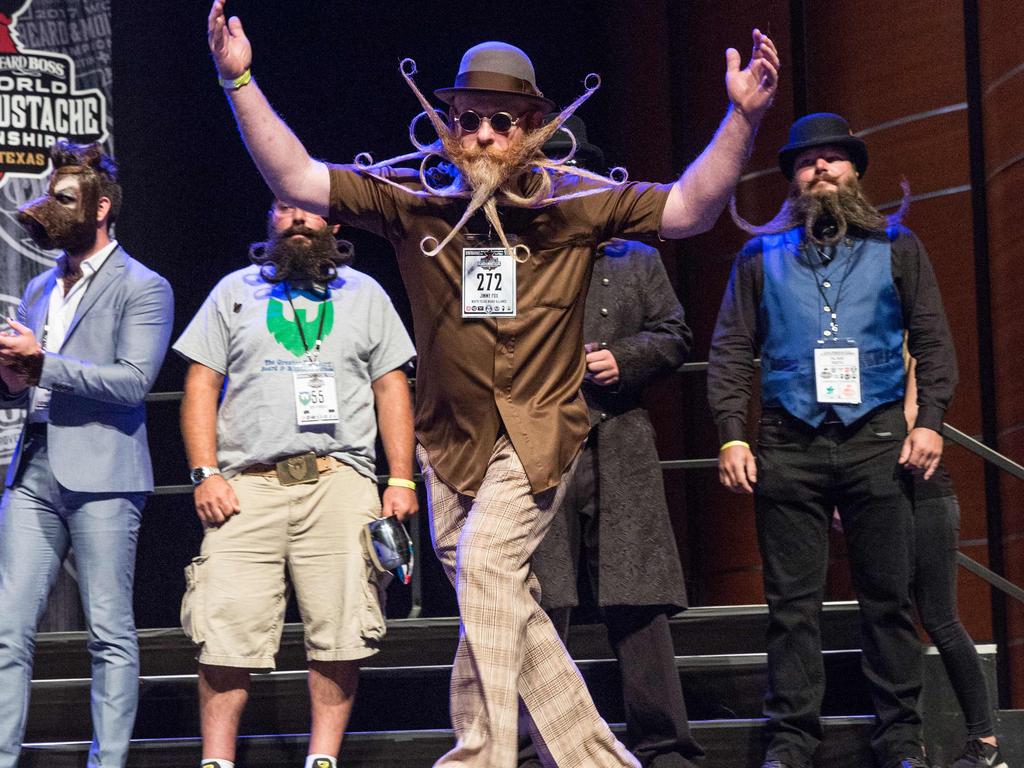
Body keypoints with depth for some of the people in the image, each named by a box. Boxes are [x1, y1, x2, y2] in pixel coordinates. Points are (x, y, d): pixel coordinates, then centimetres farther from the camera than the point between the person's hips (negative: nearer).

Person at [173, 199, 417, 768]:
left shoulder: (364, 294, 17)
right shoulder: (235, 291, 16)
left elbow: (392, 390, 13)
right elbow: (201, 386, 11)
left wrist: (402, 480, 3)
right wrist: (206, 475, -1)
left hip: (339, 480, 0)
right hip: (247, 485, 0)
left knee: (340, 631, -8)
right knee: (227, 629, -8)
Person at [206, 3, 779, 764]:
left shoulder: (574, 201, -4)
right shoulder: (413, 200, -1)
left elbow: (690, 209, -8)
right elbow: (297, 180, -4)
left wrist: (744, 116, -20)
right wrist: (240, 82, -13)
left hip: (538, 431, -4)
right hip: (451, 438, 4)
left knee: (485, 562, -24)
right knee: (508, 610, 7)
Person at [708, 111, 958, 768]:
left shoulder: (896, 246, 11)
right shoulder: (762, 256, 12)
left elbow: (934, 341, 8)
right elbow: (731, 351, 9)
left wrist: (930, 420, -4)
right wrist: (732, 436, -1)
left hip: (876, 441, 0)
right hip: (789, 446, 1)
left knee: (889, 597, 0)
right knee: (793, 602, 1)